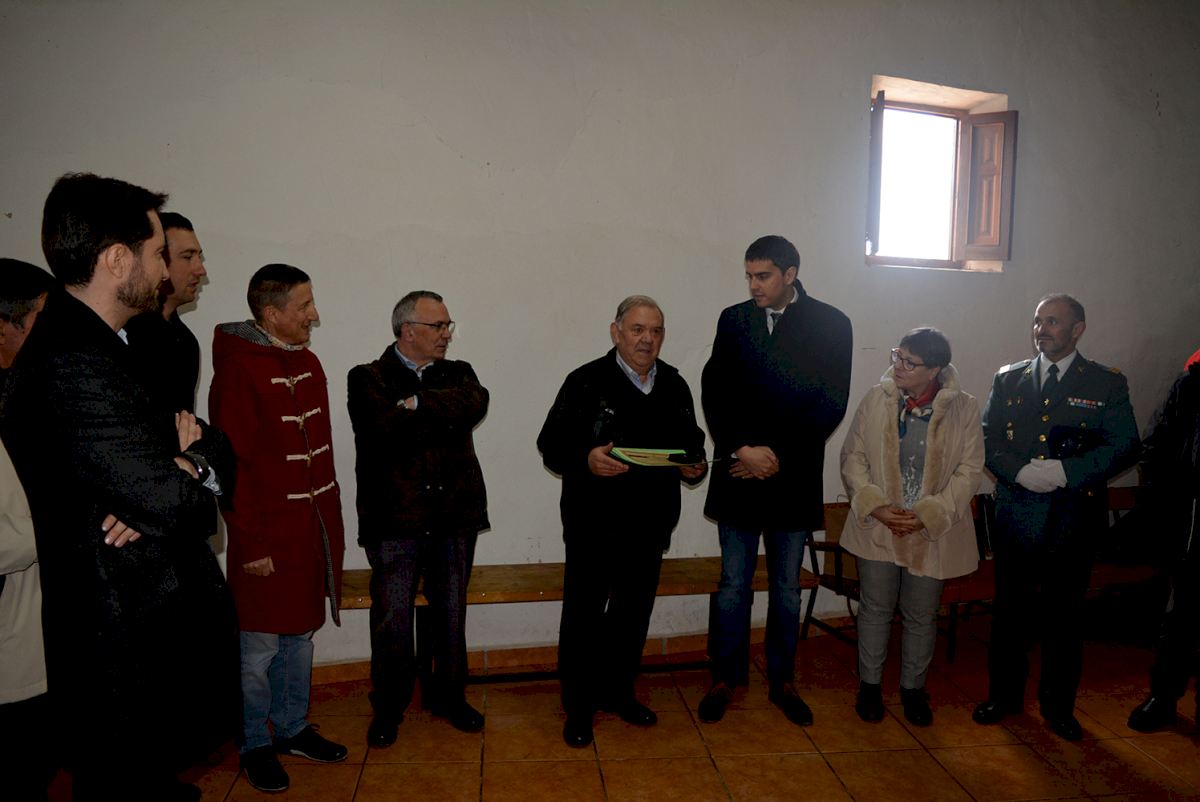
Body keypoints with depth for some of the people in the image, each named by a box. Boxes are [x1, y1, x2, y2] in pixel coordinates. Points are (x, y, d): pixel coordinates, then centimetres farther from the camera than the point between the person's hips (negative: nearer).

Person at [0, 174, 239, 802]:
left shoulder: (98, 348, 8)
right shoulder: (73, 366, -24)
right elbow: (169, 500, -26)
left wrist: (169, 478, -13)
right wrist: (193, 465, -5)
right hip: (132, 649, -9)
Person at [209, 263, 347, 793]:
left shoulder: (308, 362, 9)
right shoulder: (238, 369, -15)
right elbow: (231, 464, -16)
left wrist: (331, 520, 11)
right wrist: (251, 543, -15)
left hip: (314, 528, 7)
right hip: (267, 534, -7)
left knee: (301, 634, 18)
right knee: (261, 645, 8)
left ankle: (294, 728, 35)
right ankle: (255, 745, 26)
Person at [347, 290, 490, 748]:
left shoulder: (457, 373, 11)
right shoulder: (368, 379, 0)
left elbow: (475, 402, -13)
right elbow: (385, 429, -19)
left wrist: (418, 403, -18)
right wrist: (445, 415, -13)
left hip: (454, 517, 4)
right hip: (395, 520, -3)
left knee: (451, 615, 15)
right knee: (391, 622, 5)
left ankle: (450, 696, 34)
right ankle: (388, 708, 27)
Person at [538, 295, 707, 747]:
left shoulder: (675, 385, 8)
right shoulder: (586, 382, -8)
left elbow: (693, 443, 16)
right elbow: (551, 445, -9)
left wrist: (696, 466, -5)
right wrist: (586, 460, -27)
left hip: (650, 525, 5)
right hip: (593, 525, -5)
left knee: (633, 613, 18)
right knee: (583, 615, 5)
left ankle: (617, 691, 38)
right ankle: (578, 706, 23)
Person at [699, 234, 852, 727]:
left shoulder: (830, 324, -1)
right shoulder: (733, 320, 6)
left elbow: (831, 405, -6)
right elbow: (713, 392, 1)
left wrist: (777, 455, -12)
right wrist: (740, 448, -13)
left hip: (793, 478, -1)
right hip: (737, 476, 1)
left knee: (787, 586, 12)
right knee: (733, 584, 8)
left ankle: (782, 681, 27)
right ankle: (725, 679, 22)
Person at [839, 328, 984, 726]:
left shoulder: (963, 408, -8)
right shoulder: (877, 398, -5)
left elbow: (969, 470, -7)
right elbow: (853, 456, -1)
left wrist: (928, 514, -16)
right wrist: (875, 506, -13)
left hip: (933, 532, 0)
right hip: (877, 526, 1)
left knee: (921, 615, 14)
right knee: (875, 609, 12)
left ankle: (913, 688, 35)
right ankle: (869, 684, 31)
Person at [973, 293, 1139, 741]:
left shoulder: (1107, 384, 1)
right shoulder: (1008, 379, 7)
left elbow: (1125, 447, -6)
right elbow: (987, 439, 3)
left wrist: (1066, 472, -19)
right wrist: (1019, 472, -15)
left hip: (1072, 520, -1)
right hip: (1015, 517, 2)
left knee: (1064, 615, 10)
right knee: (1010, 610, 12)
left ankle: (1058, 706, 27)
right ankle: (1004, 695, 28)